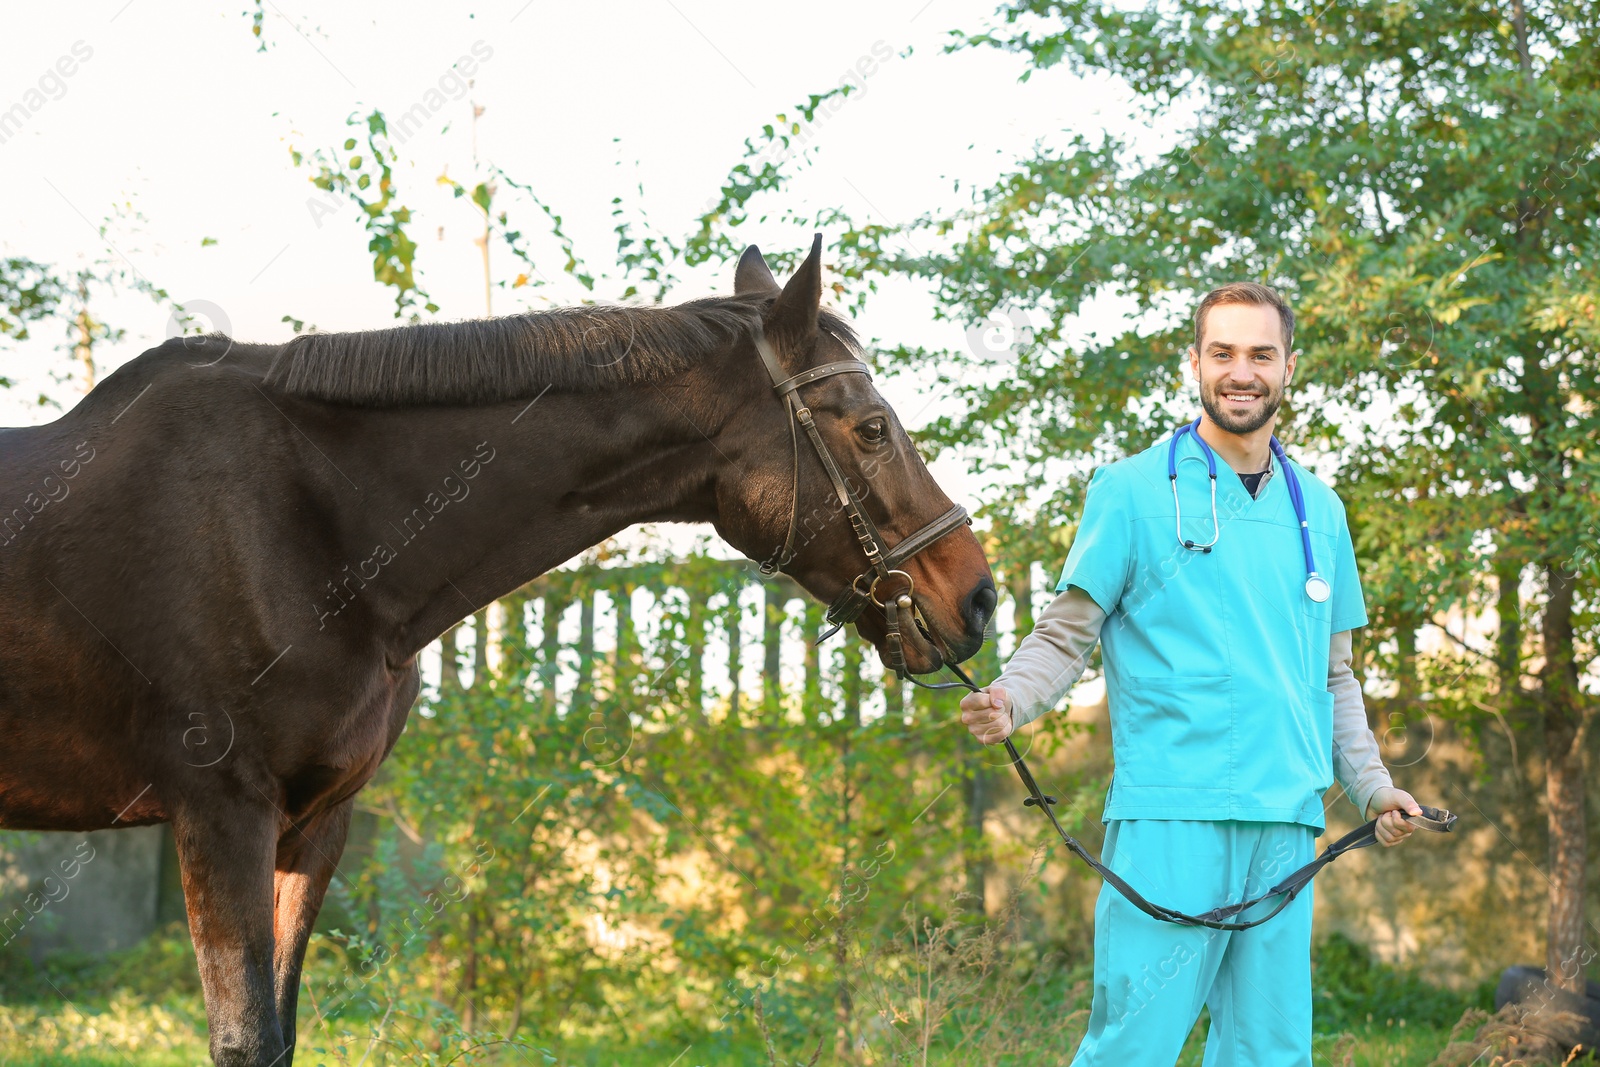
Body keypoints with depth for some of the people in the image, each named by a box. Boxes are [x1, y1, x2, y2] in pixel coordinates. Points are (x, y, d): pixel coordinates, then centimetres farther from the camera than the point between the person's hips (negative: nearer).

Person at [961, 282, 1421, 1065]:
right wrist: (1006, 701, -20)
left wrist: (1371, 787, 11)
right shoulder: (1133, 491, 1)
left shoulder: (1318, 510, 16)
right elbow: (1066, 634, -1)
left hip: (1286, 824, 5)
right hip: (1170, 817, -5)